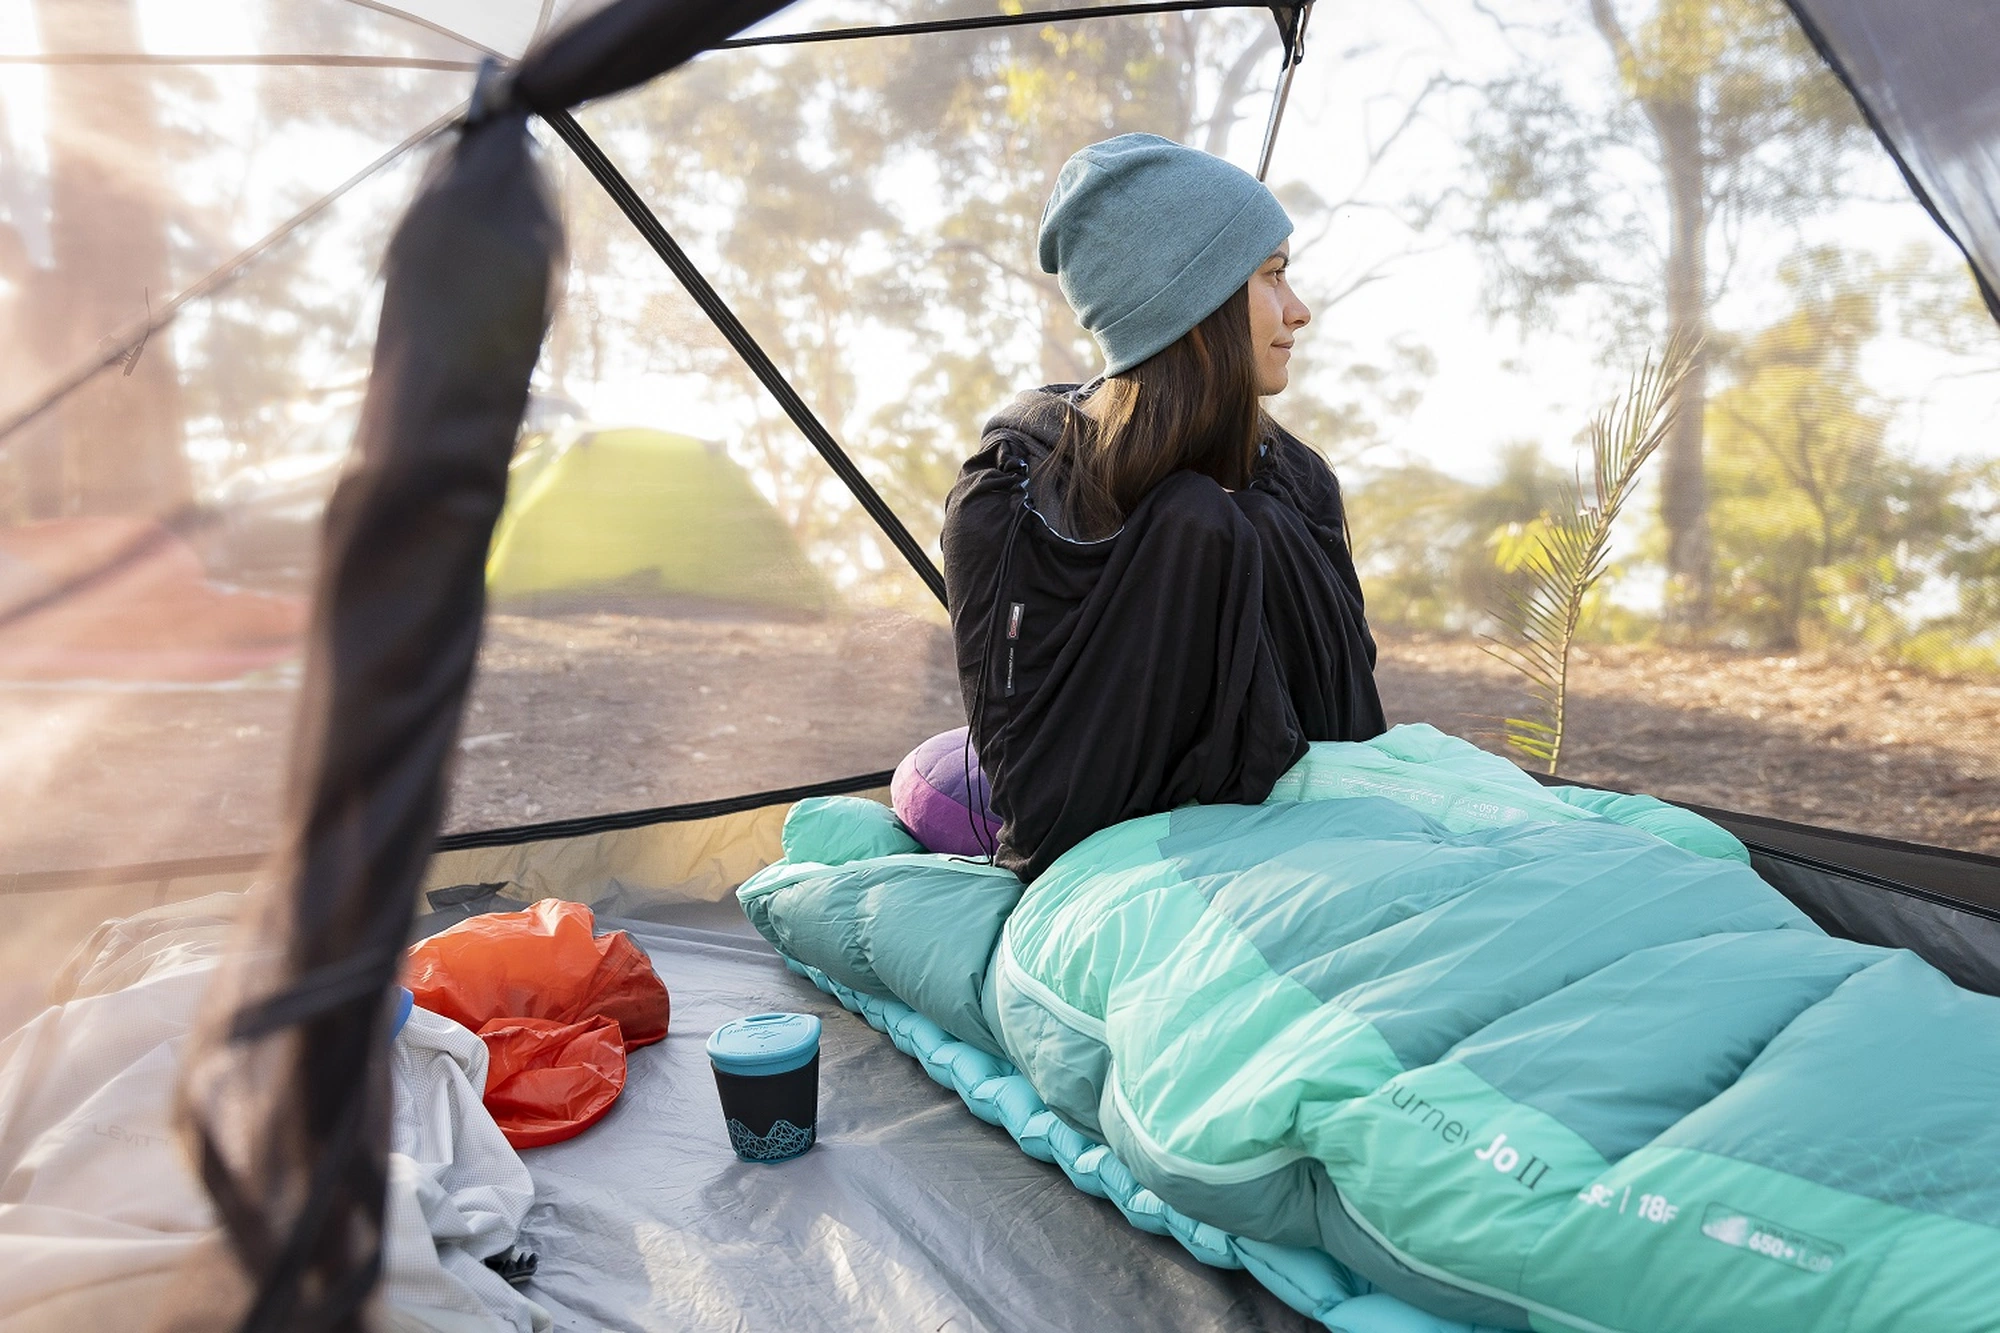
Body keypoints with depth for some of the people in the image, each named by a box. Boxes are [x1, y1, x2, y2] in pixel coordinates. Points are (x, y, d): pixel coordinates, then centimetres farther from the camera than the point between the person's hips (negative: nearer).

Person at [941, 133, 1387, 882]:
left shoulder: (1294, 481, 2)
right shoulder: (1013, 483, -13)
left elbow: (1350, 724, 5)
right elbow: (1030, 795, -18)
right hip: (1081, 866, -6)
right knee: (1199, 526, -23)